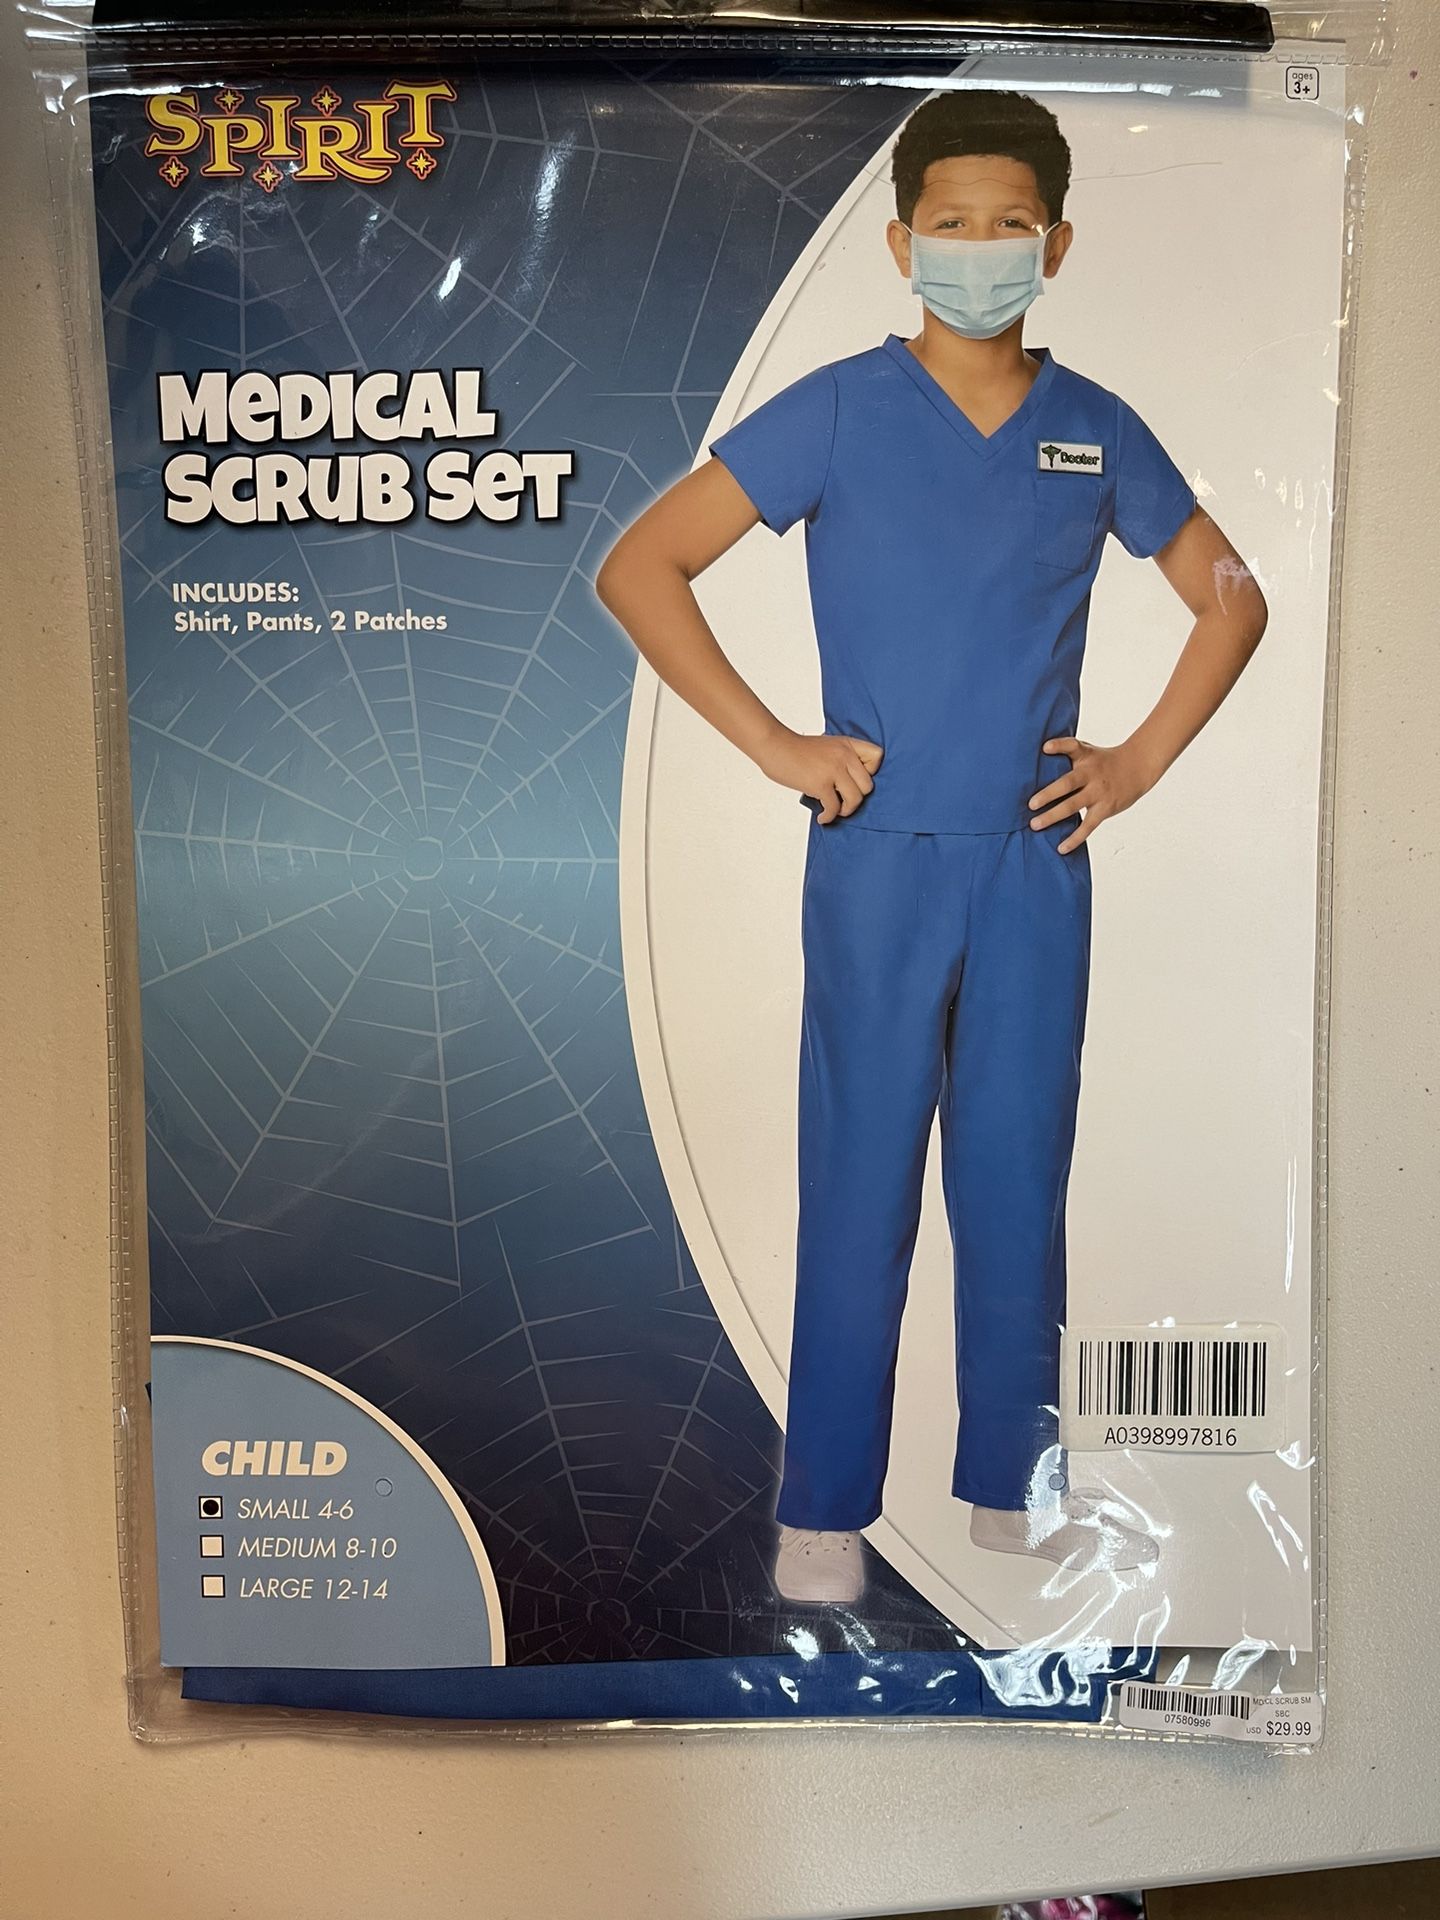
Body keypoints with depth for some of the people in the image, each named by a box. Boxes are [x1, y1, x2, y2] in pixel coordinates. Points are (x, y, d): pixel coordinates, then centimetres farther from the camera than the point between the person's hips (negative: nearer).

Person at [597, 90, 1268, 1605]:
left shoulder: (1098, 431, 8)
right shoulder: (838, 412, -2)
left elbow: (1230, 597, 19)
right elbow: (636, 572, -5)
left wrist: (1142, 758, 5)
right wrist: (773, 745, -11)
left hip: (1039, 861, 3)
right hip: (882, 862, -3)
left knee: (1020, 1173, 10)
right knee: (862, 1180, 3)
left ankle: (1012, 1481, 30)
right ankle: (823, 1509, 20)